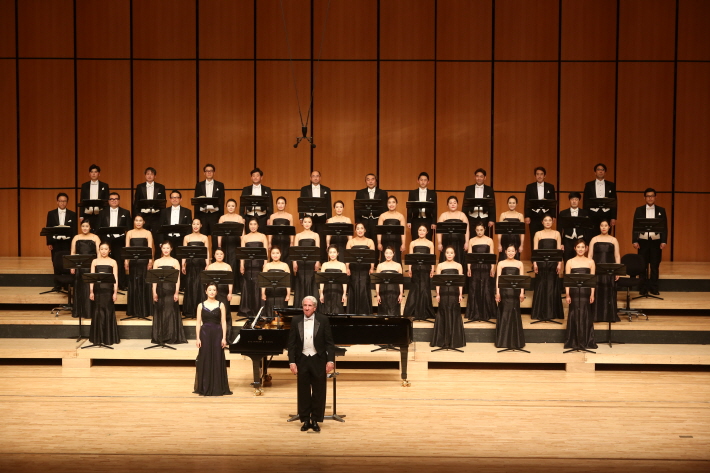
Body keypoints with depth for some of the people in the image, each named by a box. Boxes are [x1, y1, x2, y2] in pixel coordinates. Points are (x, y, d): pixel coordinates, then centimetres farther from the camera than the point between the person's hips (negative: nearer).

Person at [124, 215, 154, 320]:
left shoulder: (148, 233, 5)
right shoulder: (129, 233, 9)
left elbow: (150, 248, -1)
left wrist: (150, 260, -13)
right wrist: (126, 261, -6)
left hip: (144, 261, -1)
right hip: (133, 261, 1)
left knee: (144, 284, -2)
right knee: (133, 284, 2)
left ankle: (144, 310, 4)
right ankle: (133, 311, 8)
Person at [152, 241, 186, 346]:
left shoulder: (175, 262, 5)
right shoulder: (157, 262, 8)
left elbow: (178, 278, 1)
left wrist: (176, 292, -8)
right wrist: (154, 292, -4)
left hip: (171, 290, -1)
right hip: (160, 289, 1)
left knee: (171, 312, -4)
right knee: (160, 312, 1)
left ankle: (172, 337, 1)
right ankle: (159, 337, 7)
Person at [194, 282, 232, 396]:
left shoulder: (221, 305, 3)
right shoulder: (201, 305, 4)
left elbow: (223, 322, 1)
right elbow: (198, 323, 2)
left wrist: (224, 338, -6)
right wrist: (198, 338, -5)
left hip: (217, 333, 0)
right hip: (205, 333, 0)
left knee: (218, 359, 1)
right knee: (205, 360, 2)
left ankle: (218, 387, 9)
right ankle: (205, 387, 10)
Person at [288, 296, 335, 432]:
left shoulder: (323, 320, -4)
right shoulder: (296, 321, 1)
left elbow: (329, 342, -3)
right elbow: (291, 343, 1)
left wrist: (330, 360, -10)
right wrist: (292, 362, -6)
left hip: (318, 360, -1)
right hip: (302, 360, 1)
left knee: (318, 392, 4)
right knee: (303, 392, 7)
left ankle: (315, 420, 15)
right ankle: (305, 420, 17)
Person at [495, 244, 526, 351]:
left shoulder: (519, 264, 8)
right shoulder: (501, 263, 5)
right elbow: (498, 278, 1)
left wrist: (522, 292, -4)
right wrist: (497, 292, -8)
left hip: (515, 291, 1)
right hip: (504, 291, -1)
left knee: (514, 313, 0)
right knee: (504, 314, 0)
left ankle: (515, 341, 9)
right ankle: (503, 341, 8)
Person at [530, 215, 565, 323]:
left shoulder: (556, 233, 9)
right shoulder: (538, 234, 6)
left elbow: (559, 249, 5)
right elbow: (535, 249, 1)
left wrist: (559, 263, -4)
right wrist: (534, 263, -9)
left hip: (553, 263, 1)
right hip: (541, 263, -1)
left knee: (552, 286, 1)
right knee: (541, 286, 0)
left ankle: (552, 312, 9)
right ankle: (539, 313, 7)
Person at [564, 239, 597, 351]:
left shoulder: (590, 262, 7)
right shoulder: (570, 262, 5)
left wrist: (592, 294, -3)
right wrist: (567, 295, -5)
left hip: (586, 292, 1)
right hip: (574, 292, -1)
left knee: (586, 316, 0)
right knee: (574, 315, 0)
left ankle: (586, 342, 9)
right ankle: (574, 342, 8)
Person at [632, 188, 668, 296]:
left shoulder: (661, 210, 7)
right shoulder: (639, 210, 6)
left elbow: (665, 227, 5)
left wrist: (664, 241, -3)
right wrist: (635, 241, -4)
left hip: (656, 241, 0)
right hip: (643, 241, 0)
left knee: (655, 266, 4)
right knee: (643, 266, 3)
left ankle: (654, 288, 11)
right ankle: (643, 288, 9)